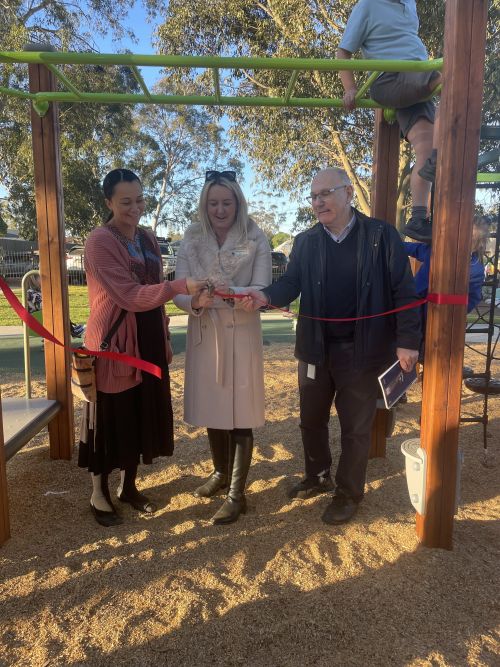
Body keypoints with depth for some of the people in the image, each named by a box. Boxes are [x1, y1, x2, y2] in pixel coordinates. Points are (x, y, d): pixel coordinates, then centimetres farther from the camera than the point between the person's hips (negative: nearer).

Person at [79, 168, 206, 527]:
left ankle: (129, 486, 32)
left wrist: (165, 337, 13)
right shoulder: (99, 241, -14)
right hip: (114, 343, -7)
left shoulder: (148, 239, 9)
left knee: (142, 415, 14)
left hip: (148, 341, 7)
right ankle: (100, 494, 25)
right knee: (111, 419, 5)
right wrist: (179, 286, -32)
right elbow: (129, 296, -22)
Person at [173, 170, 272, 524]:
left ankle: (237, 494, 17)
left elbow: (263, 292, -12)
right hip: (204, 335, 4)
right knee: (212, 408, 16)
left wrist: (233, 293, -32)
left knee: (240, 413, 2)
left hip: (241, 335, -3)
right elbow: (179, 292, -4)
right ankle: (221, 472, 40)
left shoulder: (257, 240, -6)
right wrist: (196, 301, -27)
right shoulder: (191, 240, 1)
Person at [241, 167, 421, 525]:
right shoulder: (305, 241, 6)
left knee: (356, 427, 10)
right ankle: (317, 477, 41)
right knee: (311, 420, 17)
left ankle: (349, 493, 29)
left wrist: (407, 340, -13)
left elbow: (403, 290, -7)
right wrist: (266, 296, -25)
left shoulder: (382, 234, -5)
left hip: (362, 349, -4)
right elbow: (291, 283, -3)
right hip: (316, 347, 4)